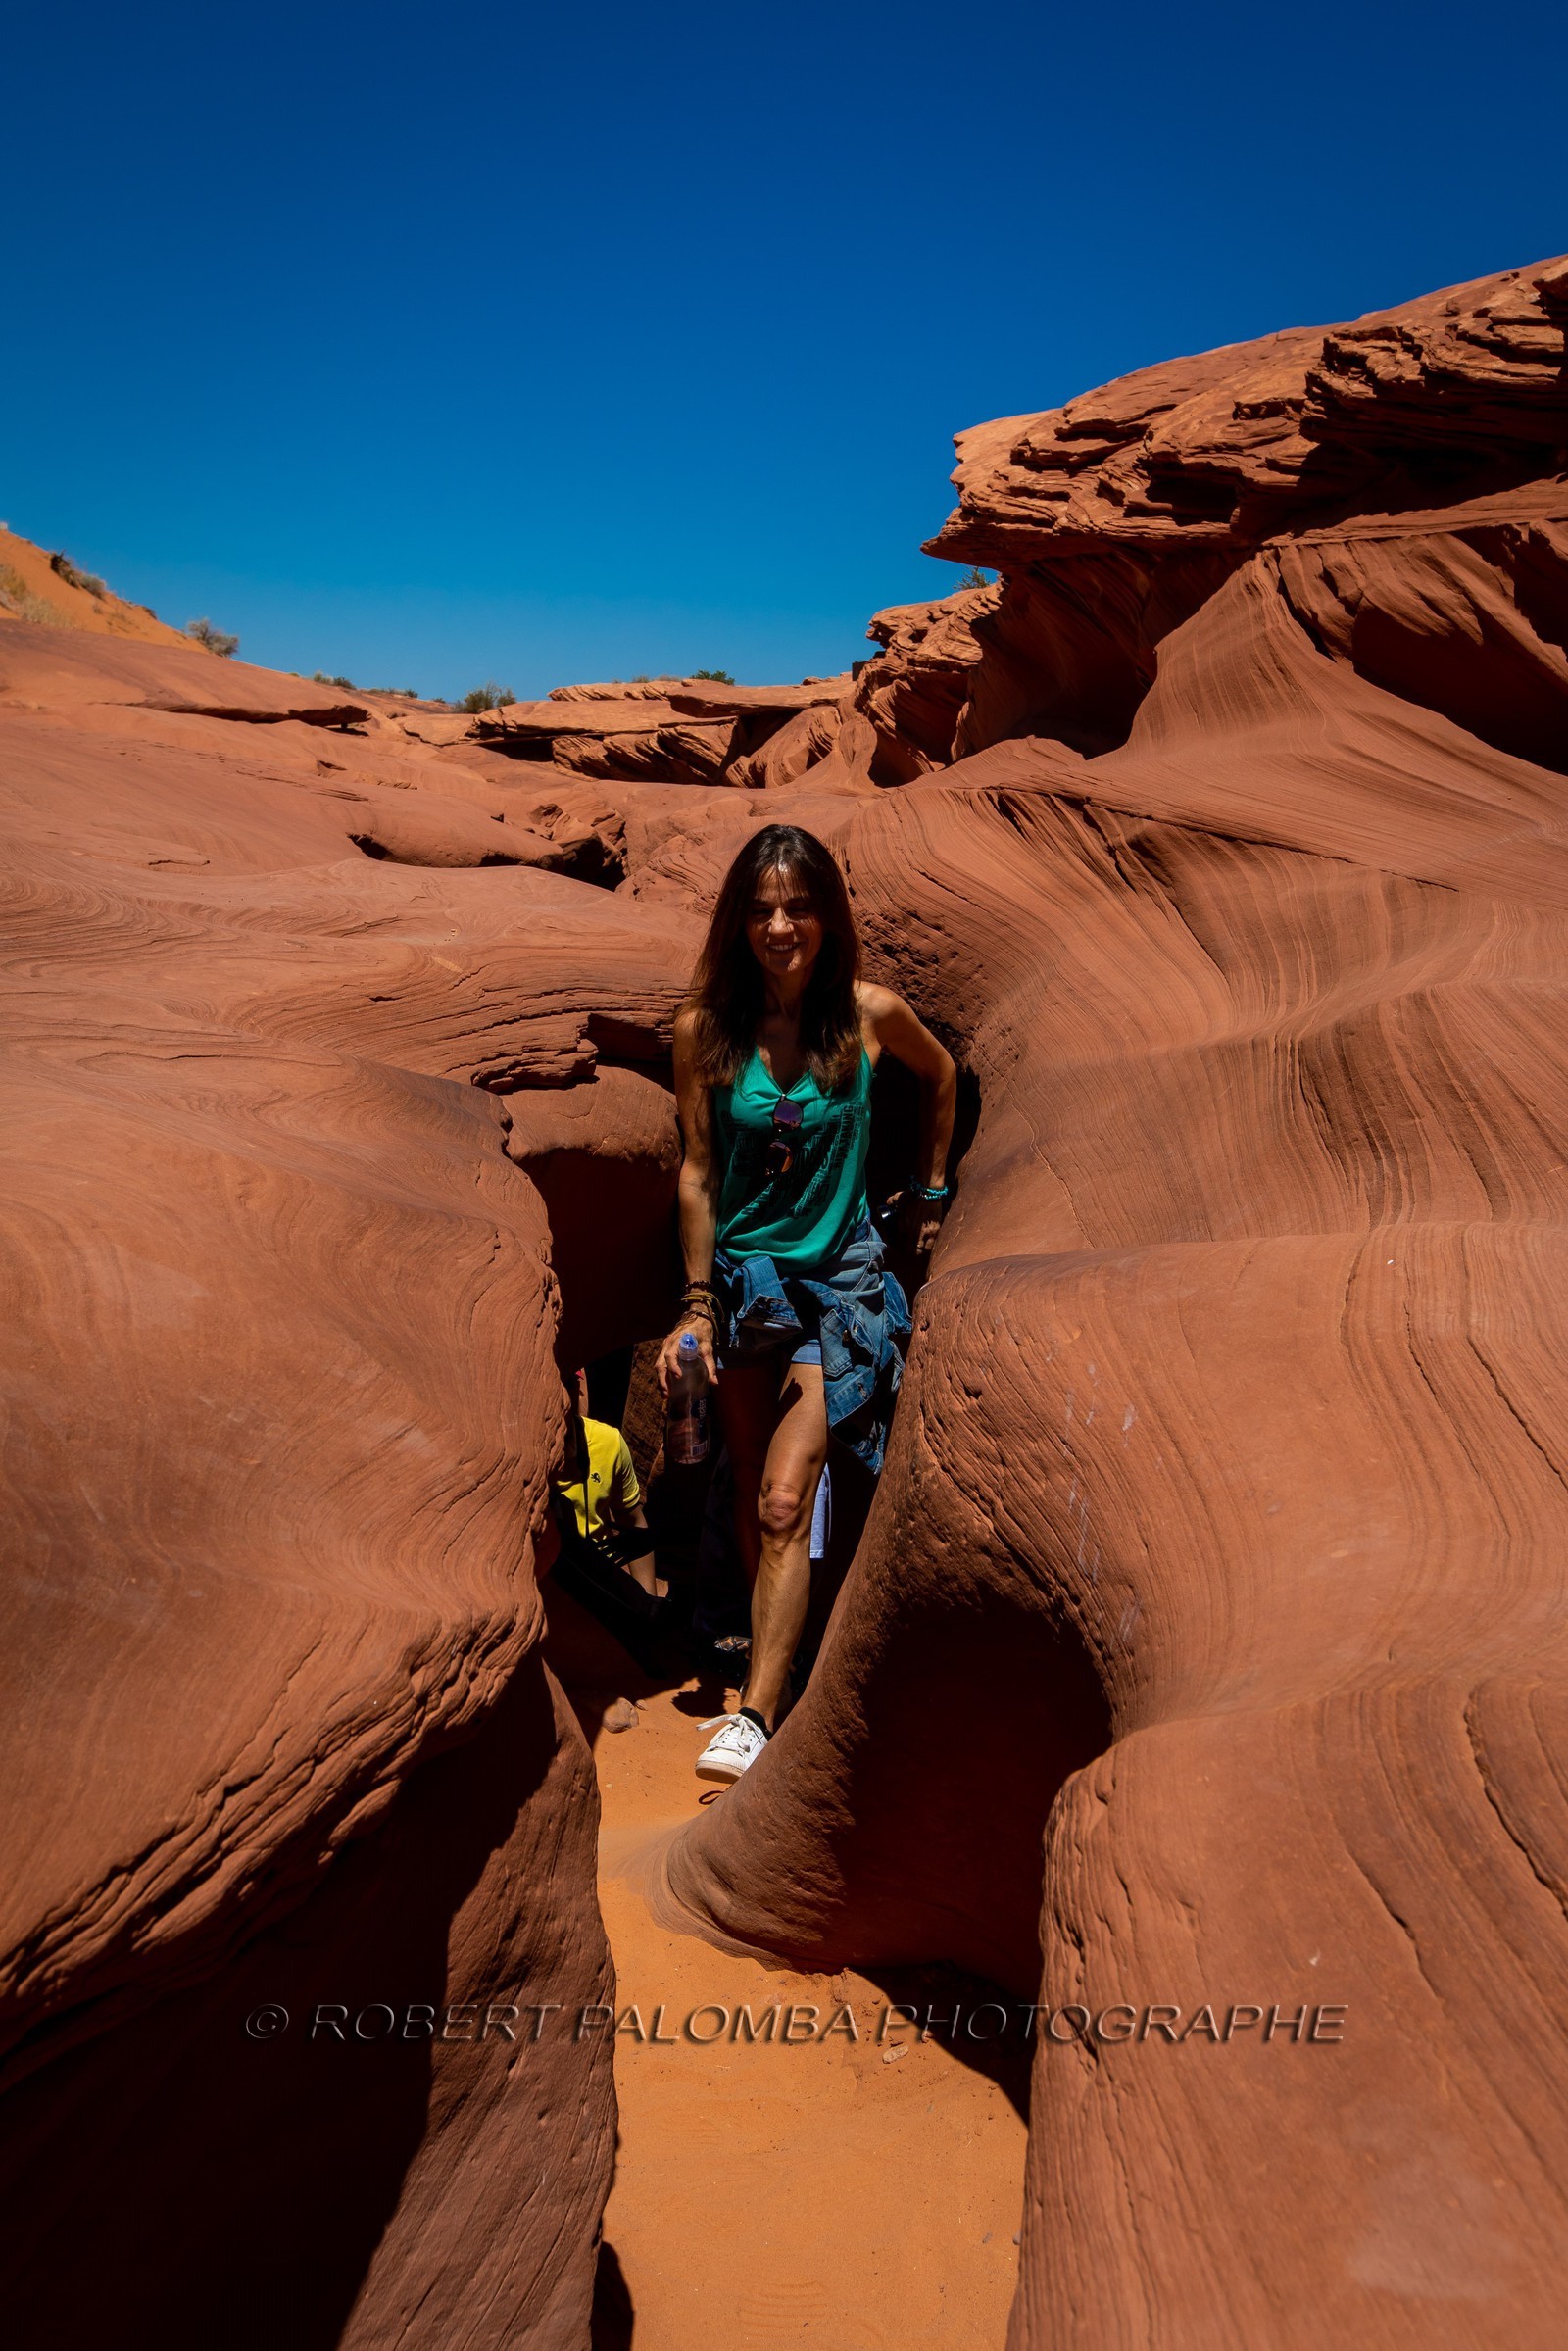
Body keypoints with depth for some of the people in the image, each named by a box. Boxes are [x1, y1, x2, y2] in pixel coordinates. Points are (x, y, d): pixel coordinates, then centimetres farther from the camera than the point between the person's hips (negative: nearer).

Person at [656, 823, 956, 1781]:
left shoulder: (871, 1014, -9)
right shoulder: (705, 1028, -7)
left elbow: (941, 1075, 13)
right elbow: (698, 1170, 0)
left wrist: (929, 1188, 19)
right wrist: (698, 1303, 1)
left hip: (841, 1277, -2)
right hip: (745, 1275, 2)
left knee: (785, 1498, -13)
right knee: (755, 1498, 11)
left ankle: (756, 1716, -8)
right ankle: (776, 1675, 29)